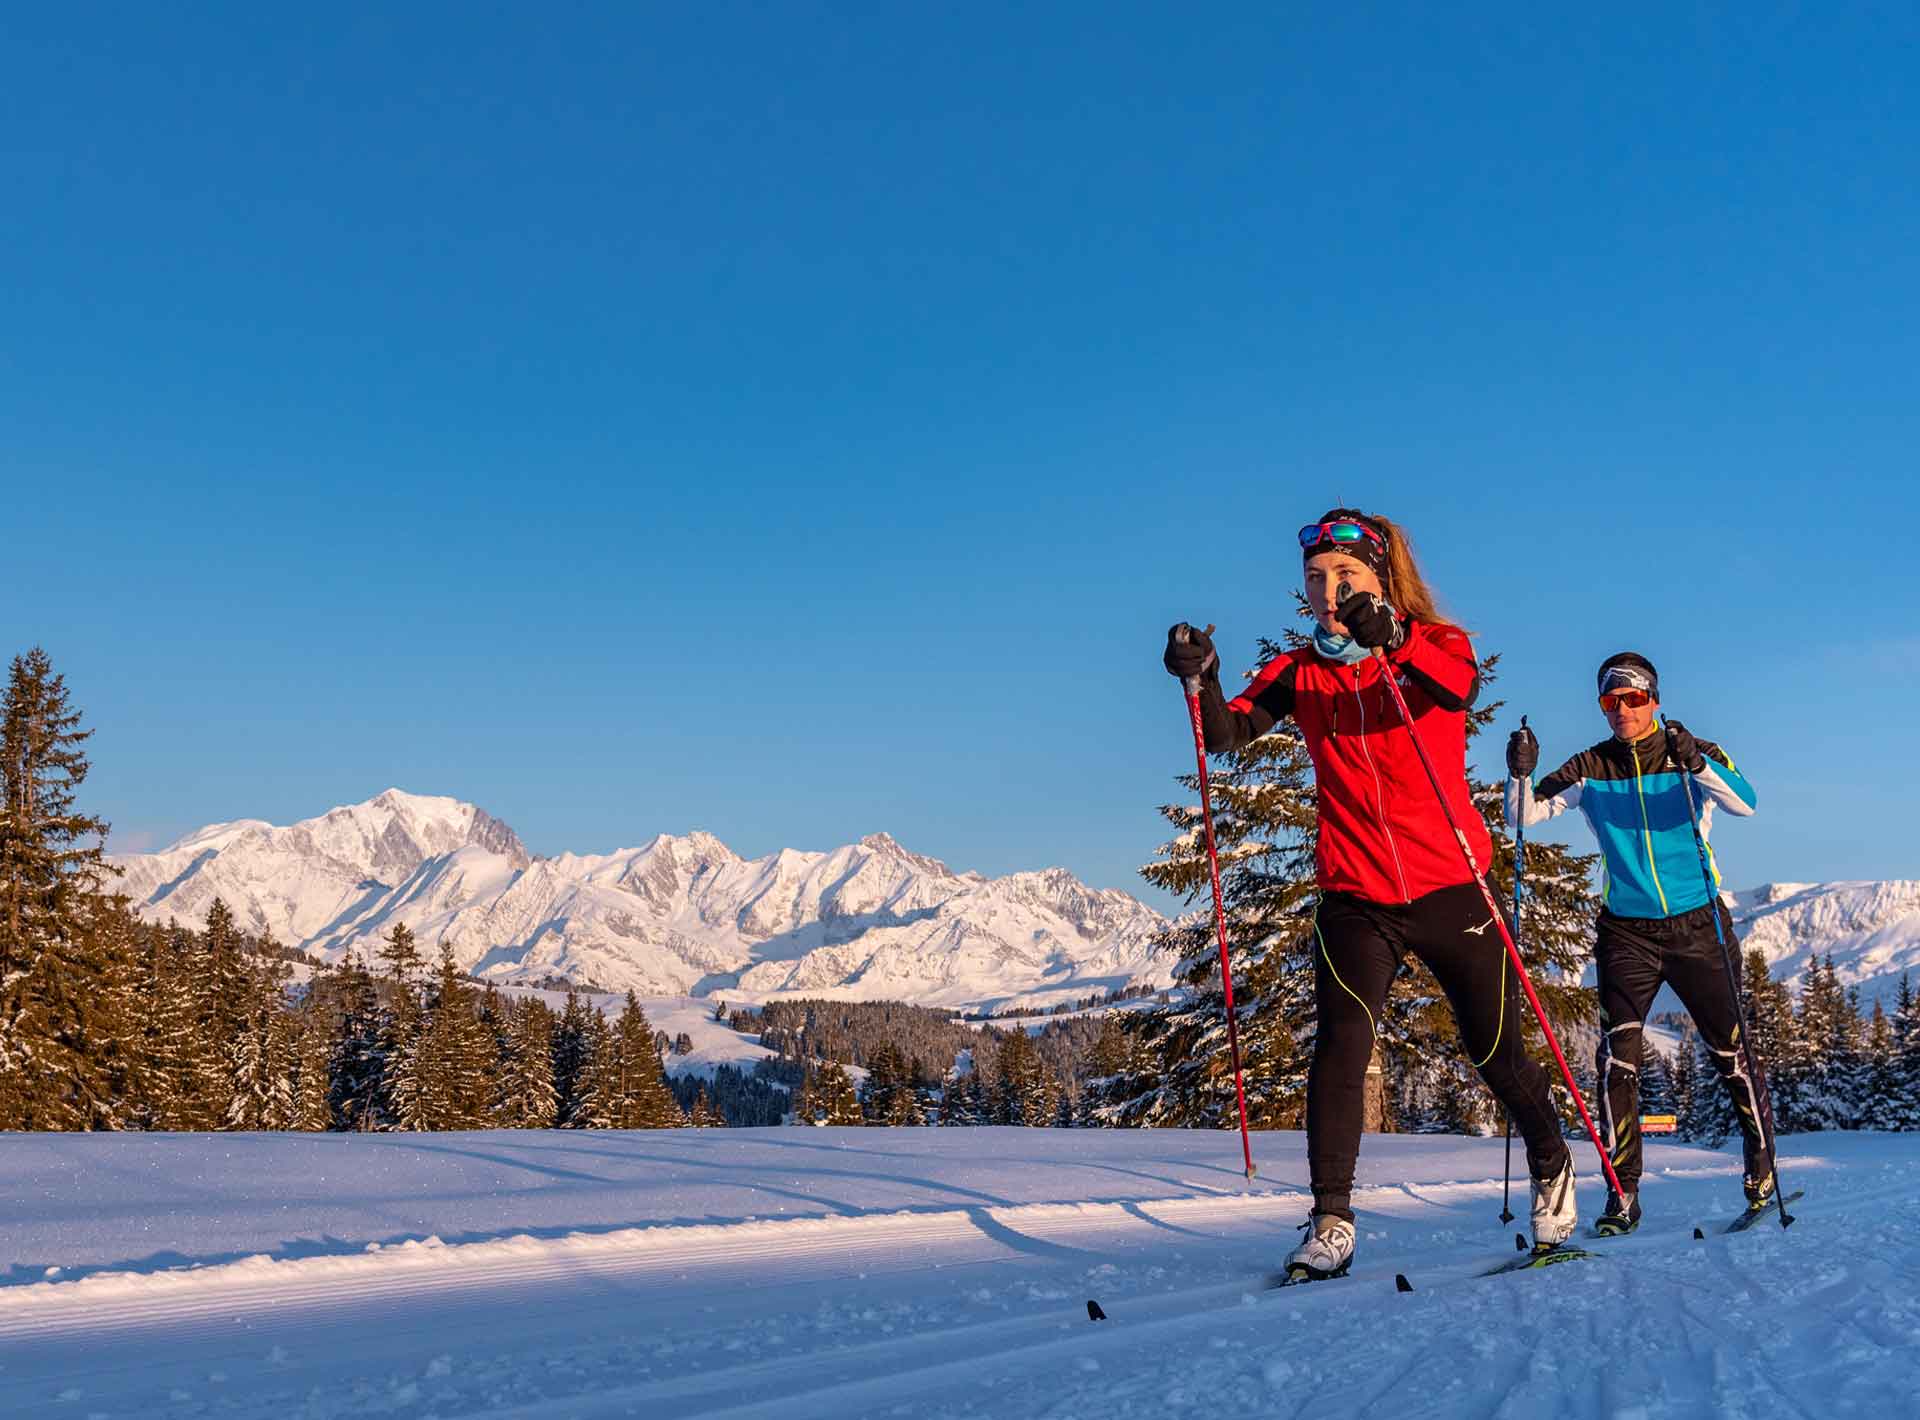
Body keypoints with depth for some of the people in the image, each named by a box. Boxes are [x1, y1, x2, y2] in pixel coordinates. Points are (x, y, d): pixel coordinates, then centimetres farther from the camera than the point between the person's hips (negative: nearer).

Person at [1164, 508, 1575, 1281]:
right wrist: (1200, 678, -32)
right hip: (1353, 896, 1)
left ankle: (1552, 1166, 38)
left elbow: (1459, 687, -27)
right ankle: (1331, 1222, -7)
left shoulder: (1437, 644, -2)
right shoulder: (1300, 672, 4)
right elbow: (1229, 732, -12)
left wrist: (1390, 635, -45)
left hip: (1450, 888, -1)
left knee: (1496, 1051, 10)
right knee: (1340, 1045, -16)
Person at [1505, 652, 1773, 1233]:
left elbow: (1744, 802, -20)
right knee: (1617, 1055, -11)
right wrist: (1521, 774, -25)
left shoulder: (1695, 755, -3)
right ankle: (1623, 1192, -4)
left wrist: (1695, 762, -38)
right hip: (1626, 931, 1)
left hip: (1698, 924, -1)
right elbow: (1524, 816, -5)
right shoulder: (1589, 769, 1)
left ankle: (1762, 1165, 32)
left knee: (1731, 1049, 7)